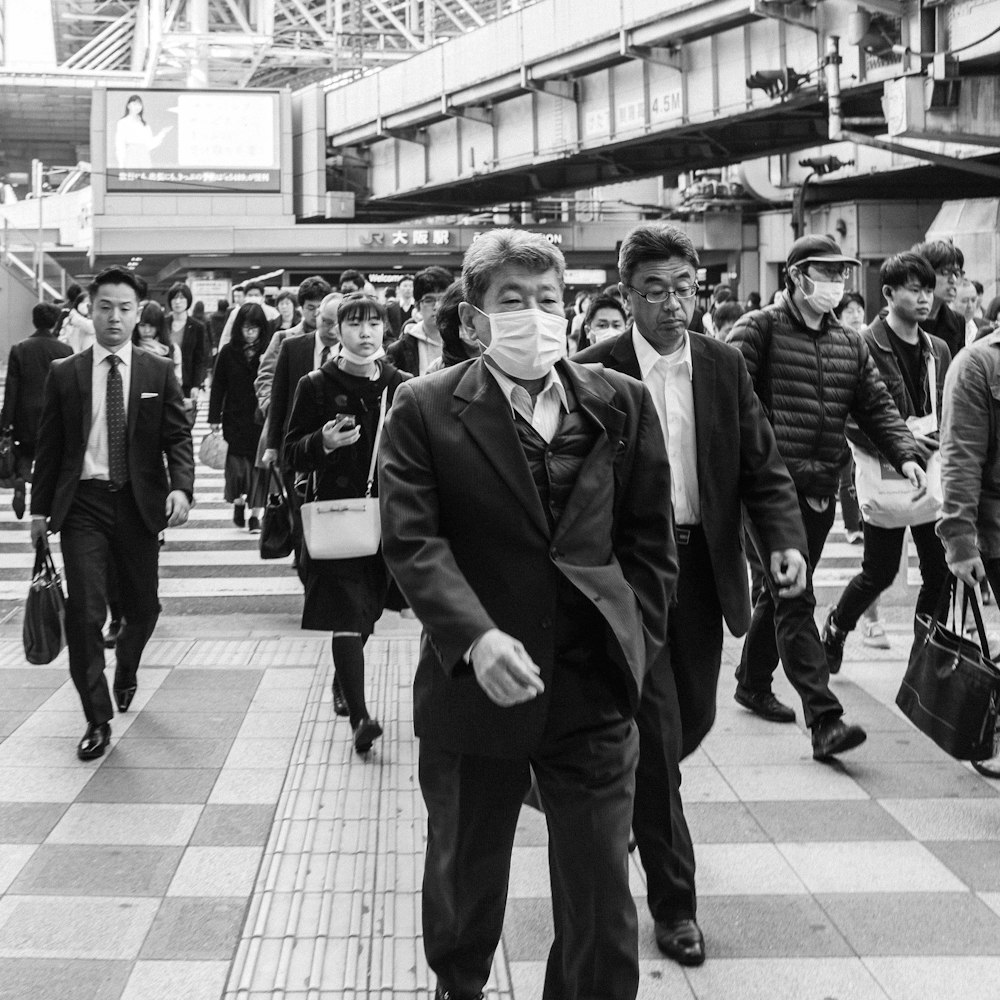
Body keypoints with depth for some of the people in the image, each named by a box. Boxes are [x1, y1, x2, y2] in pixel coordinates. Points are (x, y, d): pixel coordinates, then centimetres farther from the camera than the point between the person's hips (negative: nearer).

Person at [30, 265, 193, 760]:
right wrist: (40, 509, 5)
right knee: (85, 611, -10)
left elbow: (178, 438, -2)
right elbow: (48, 446, 7)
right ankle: (97, 719, 2)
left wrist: (181, 487, -19)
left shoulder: (159, 373, 3)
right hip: (82, 502, -1)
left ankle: (126, 668, 46)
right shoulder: (64, 374, 4)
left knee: (143, 607, 12)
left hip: (139, 503, 1)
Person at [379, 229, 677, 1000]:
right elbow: (412, 540, -13)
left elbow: (650, 541, 7)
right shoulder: (425, 409, -3)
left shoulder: (622, 404, 3)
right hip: (473, 688, -1)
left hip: (594, 690, 1)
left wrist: (633, 647, 0)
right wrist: (475, 637, -26)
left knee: (602, 903, 7)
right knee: (464, 885, 19)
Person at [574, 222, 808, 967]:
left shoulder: (725, 365, 3)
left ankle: (625, 792, 49)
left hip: (703, 565, 4)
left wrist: (786, 538, -15)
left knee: (693, 719, 16)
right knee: (657, 733, -1)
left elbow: (762, 465, 1)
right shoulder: (595, 371, -8)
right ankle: (675, 901, 13)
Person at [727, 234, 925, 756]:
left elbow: (877, 407, 15)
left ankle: (753, 683, 37)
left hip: (820, 492, 7)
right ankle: (824, 720, -13)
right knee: (794, 600, -10)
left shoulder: (849, 344, 16)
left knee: (781, 593, 18)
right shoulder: (759, 329, -5)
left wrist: (906, 454, -1)